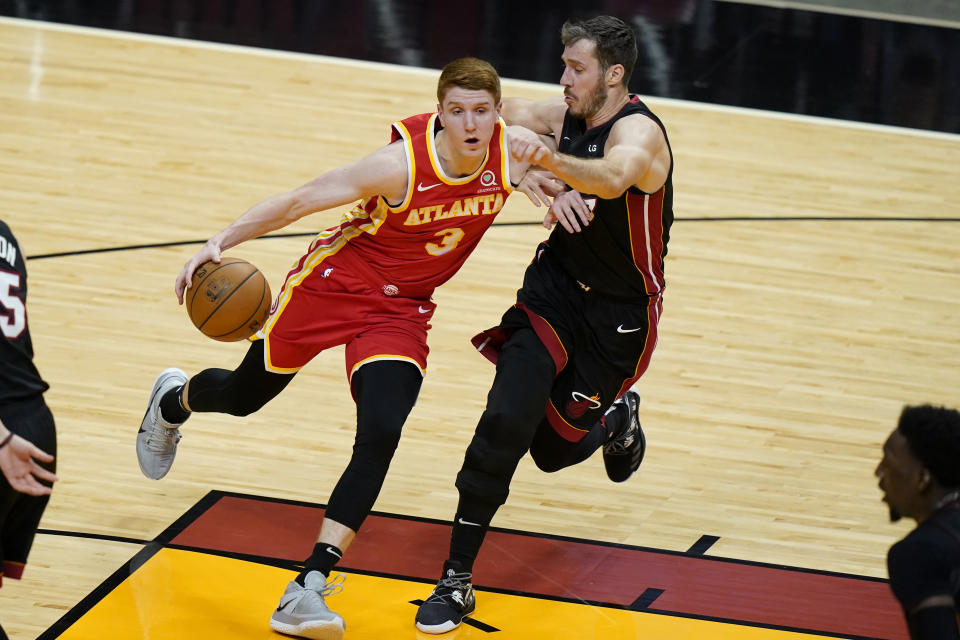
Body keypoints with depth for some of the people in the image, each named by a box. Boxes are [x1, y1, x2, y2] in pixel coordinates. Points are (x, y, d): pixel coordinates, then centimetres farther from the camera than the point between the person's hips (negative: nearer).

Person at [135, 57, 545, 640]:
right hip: (336, 281, -3)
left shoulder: (516, 151, -15)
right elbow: (302, 200, -23)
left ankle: (307, 590, -19)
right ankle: (173, 402, 56)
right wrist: (222, 241, -29)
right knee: (244, 395, 16)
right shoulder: (402, 165, -29)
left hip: (402, 313, 3)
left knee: (380, 436, -20)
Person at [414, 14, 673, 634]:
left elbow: (613, 177, -47)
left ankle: (616, 419, 44)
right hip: (557, 284, 4)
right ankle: (457, 582, -10)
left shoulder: (638, 130, -25)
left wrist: (551, 160, -69)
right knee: (509, 420, -17)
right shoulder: (567, 116, -5)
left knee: (554, 449, 6)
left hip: (618, 313, -4)